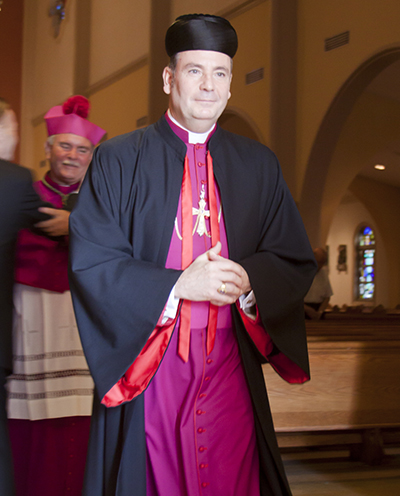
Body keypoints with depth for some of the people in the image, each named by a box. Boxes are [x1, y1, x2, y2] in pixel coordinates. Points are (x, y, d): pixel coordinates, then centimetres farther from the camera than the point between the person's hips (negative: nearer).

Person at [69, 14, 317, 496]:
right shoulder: (118, 160, 0)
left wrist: (248, 281, -14)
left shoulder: (259, 165, 9)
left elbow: (297, 262, 8)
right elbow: (89, 263, -7)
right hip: (144, 370, -2)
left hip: (230, 373, 3)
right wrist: (179, 284, -18)